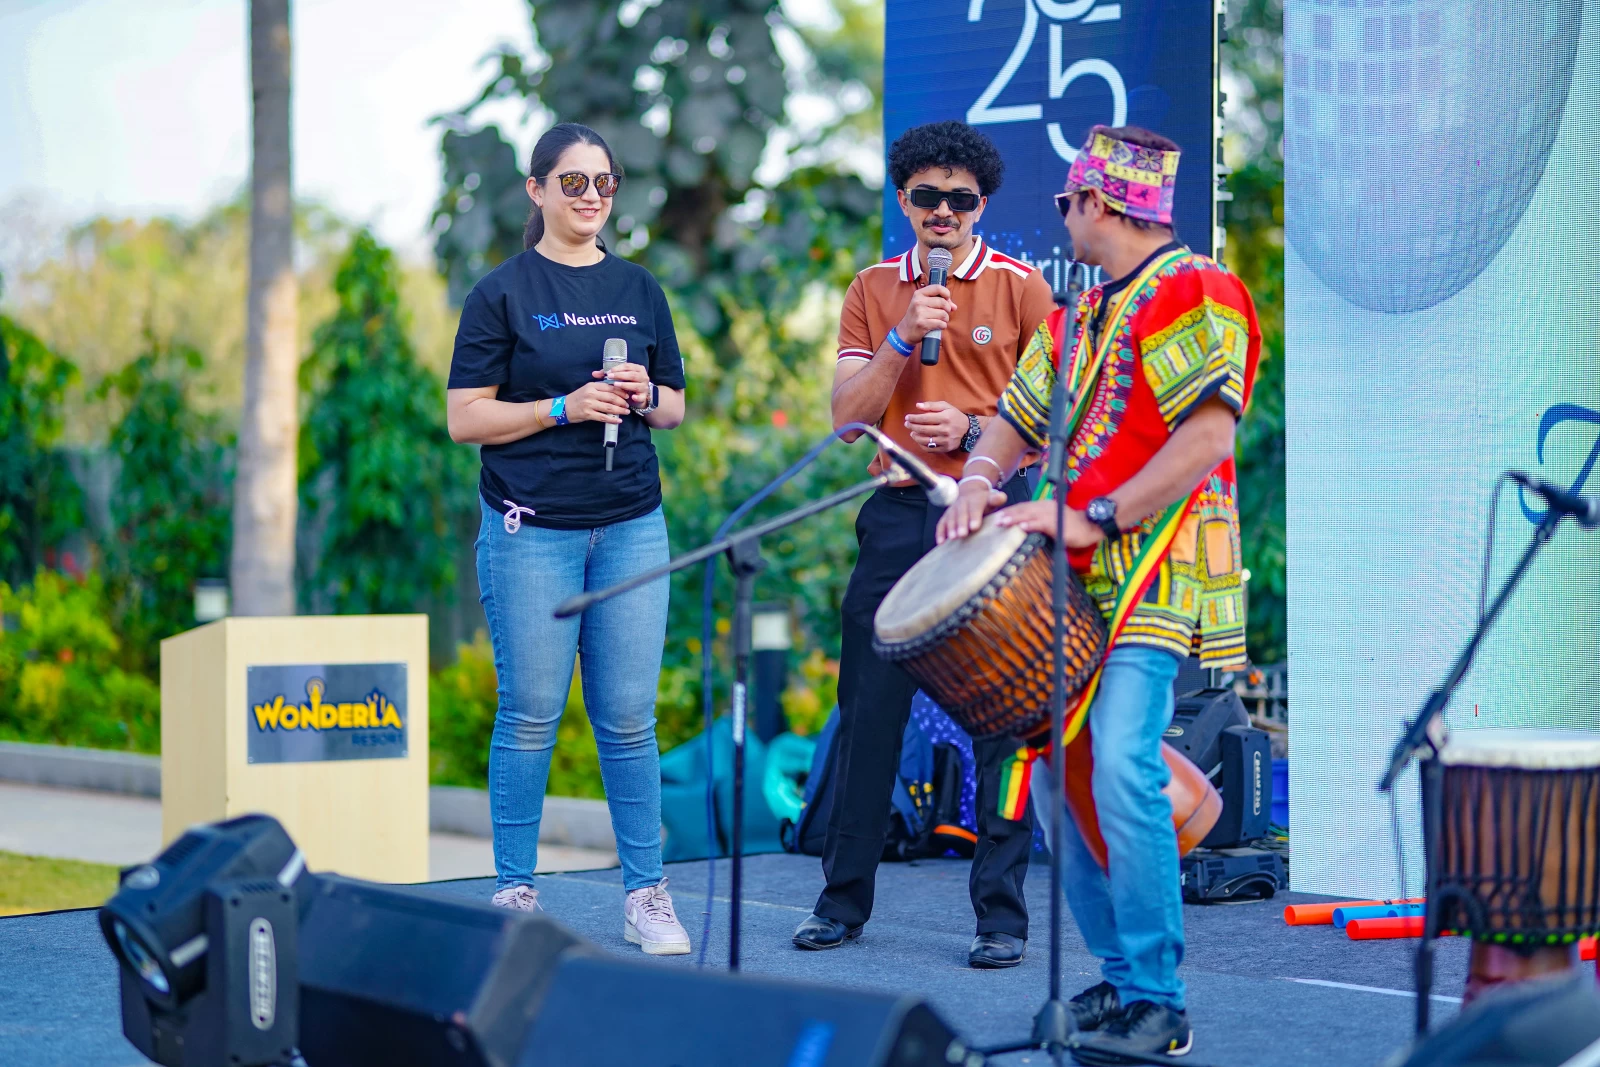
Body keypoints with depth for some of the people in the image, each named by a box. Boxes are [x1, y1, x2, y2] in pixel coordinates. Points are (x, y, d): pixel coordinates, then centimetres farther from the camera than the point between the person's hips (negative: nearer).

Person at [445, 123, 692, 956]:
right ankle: (514, 893, 8)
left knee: (628, 716, 1)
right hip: (531, 528, -3)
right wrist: (565, 407, -14)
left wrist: (645, 398, -4)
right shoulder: (502, 293, 1)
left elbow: (676, 407, 18)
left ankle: (646, 895, 7)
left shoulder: (638, 290, 13)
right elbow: (465, 418, -3)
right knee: (531, 715, -1)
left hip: (631, 526, 3)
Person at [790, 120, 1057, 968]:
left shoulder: (1021, 288, 1)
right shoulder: (873, 292, 11)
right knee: (868, 712, 6)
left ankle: (1001, 914, 5)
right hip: (896, 516, 3)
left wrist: (975, 431, -13)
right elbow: (847, 416, 3)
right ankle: (843, 900, 17)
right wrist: (904, 338, -9)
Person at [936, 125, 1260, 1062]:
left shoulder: (1191, 294, -7)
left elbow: (1209, 436, -18)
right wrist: (981, 482, 1)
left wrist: (1095, 519, -22)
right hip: (1082, 581, 9)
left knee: (1121, 768, -21)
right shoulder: (1082, 316, 20)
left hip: (1157, 575, -9)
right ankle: (1122, 976, 15)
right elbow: (1018, 417, 24)